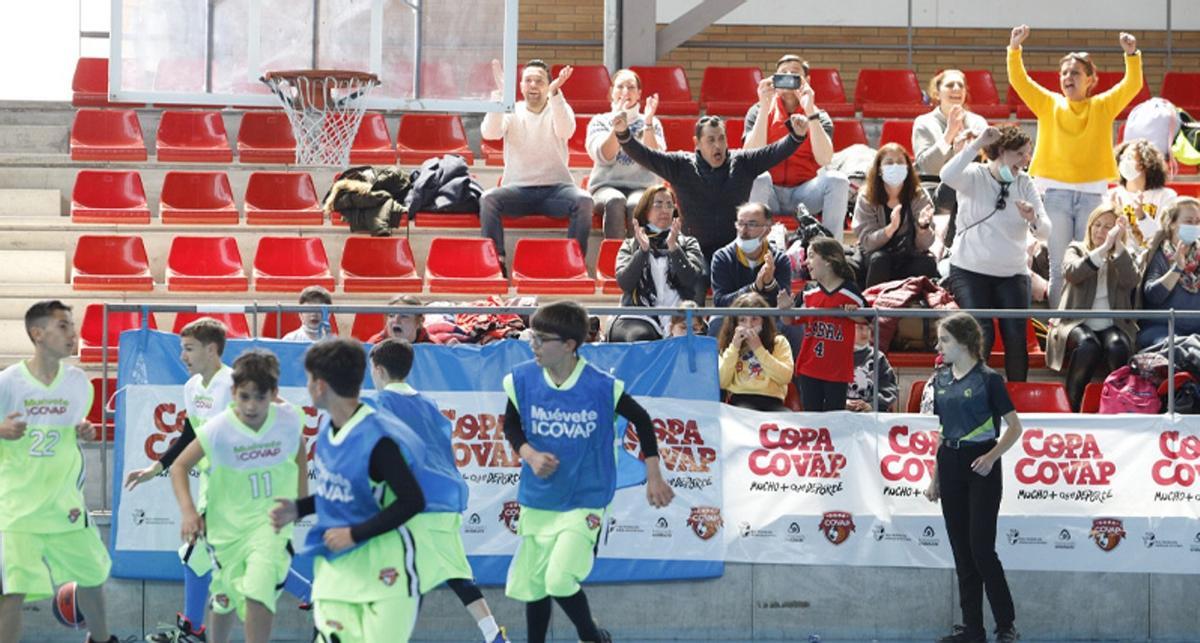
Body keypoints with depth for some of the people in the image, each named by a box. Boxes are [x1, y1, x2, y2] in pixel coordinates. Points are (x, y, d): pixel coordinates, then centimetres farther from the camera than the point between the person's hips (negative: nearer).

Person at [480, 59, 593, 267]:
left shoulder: (560, 109, 9)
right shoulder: (512, 112, 9)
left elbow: (565, 130, -15)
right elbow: (489, 132, -12)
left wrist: (554, 94, -29)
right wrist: (499, 92, -21)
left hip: (555, 188, 0)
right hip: (517, 187, 0)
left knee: (583, 201, -31)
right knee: (488, 199, -30)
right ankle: (495, 261, -28)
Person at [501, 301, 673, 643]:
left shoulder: (602, 387, -16)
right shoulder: (522, 380, -9)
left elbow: (641, 420, 0)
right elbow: (511, 424, 8)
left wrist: (654, 477, 1)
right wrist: (529, 454, -13)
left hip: (585, 501, -4)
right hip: (538, 500, 4)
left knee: (559, 579, -18)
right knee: (532, 584, 11)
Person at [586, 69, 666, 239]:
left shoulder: (652, 124, 13)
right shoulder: (599, 121, 11)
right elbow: (604, 157, -7)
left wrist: (648, 123, -13)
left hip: (640, 187, 0)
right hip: (605, 187, 0)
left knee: (636, 205, -35)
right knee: (615, 201, -35)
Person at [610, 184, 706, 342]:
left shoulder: (688, 243, 21)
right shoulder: (630, 245, 21)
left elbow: (691, 279, 2)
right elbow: (624, 283, 3)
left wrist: (673, 247, -10)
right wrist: (643, 250, -9)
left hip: (678, 317, 0)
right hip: (639, 316, 0)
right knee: (639, 336, -36)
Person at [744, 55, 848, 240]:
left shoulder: (819, 116, 3)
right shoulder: (758, 111, 1)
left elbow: (824, 159, -16)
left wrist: (810, 111, -23)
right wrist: (765, 108, -21)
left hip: (804, 193, 1)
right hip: (770, 193, -1)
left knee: (837, 180, -27)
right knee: (758, 177, -34)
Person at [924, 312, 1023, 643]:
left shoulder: (987, 379, -9)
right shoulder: (941, 380, 10)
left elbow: (1014, 426, -7)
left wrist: (992, 456, -21)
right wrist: (935, 477, 16)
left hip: (981, 469, -6)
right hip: (950, 465, 6)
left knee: (981, 548, -10)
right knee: (961, 551, 7)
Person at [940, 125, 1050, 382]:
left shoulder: (1025, 183, 6)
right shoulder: (975, 176, -4)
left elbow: (1045, 232, -1)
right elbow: (948, 176, -28)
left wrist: (1033, 219, -24)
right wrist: (978, 143, -29)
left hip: (1013, 273, 3)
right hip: (970, 271, -3)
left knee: (1016, 338, -9)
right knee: (981, 336, -16)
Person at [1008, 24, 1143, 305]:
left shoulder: (1102, 107, 7)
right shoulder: (1049, 105, 7)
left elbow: (1132, 85, -4)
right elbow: (1018, 80, 0)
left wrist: (1131, 55, -19)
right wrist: (1014, 48, -14)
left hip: (1092, 194, 0)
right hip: (1056, 193, 0)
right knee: (1058, 267, 1)